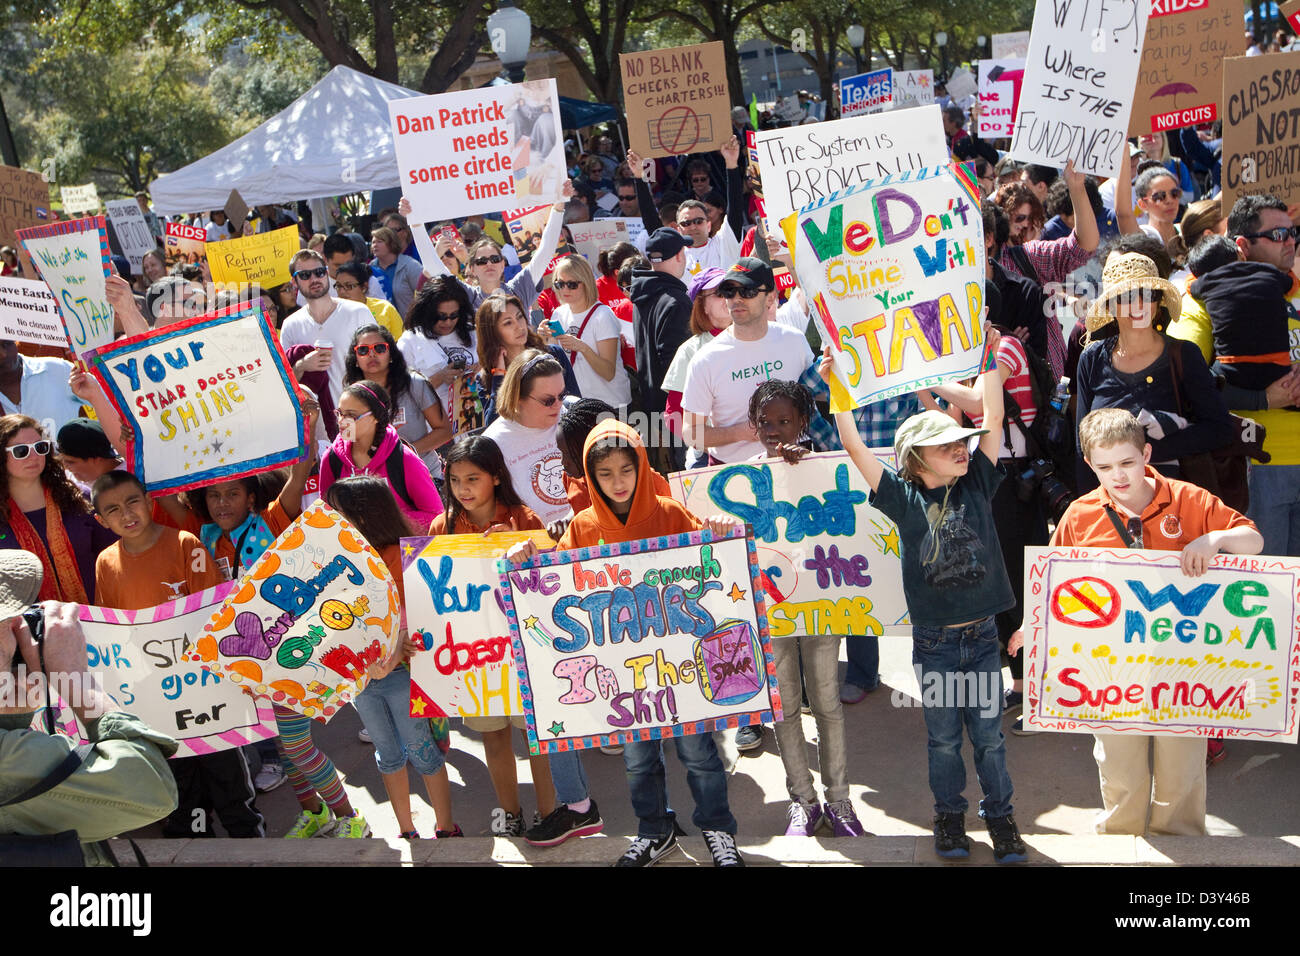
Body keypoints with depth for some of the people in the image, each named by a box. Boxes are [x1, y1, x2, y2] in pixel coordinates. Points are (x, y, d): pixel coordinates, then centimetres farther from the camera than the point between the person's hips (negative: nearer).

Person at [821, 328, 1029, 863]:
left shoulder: (976, 487, 1)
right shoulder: (905, 499, -5)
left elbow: (992, 420, -4)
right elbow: (855, 447, -10)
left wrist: (989, 356, -8)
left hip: (982, 636, 1)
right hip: (933, 641, -1)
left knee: (988, 733, 11)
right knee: (943, 735, 11)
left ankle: (999, 813, 28)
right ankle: (949, 812, 30)